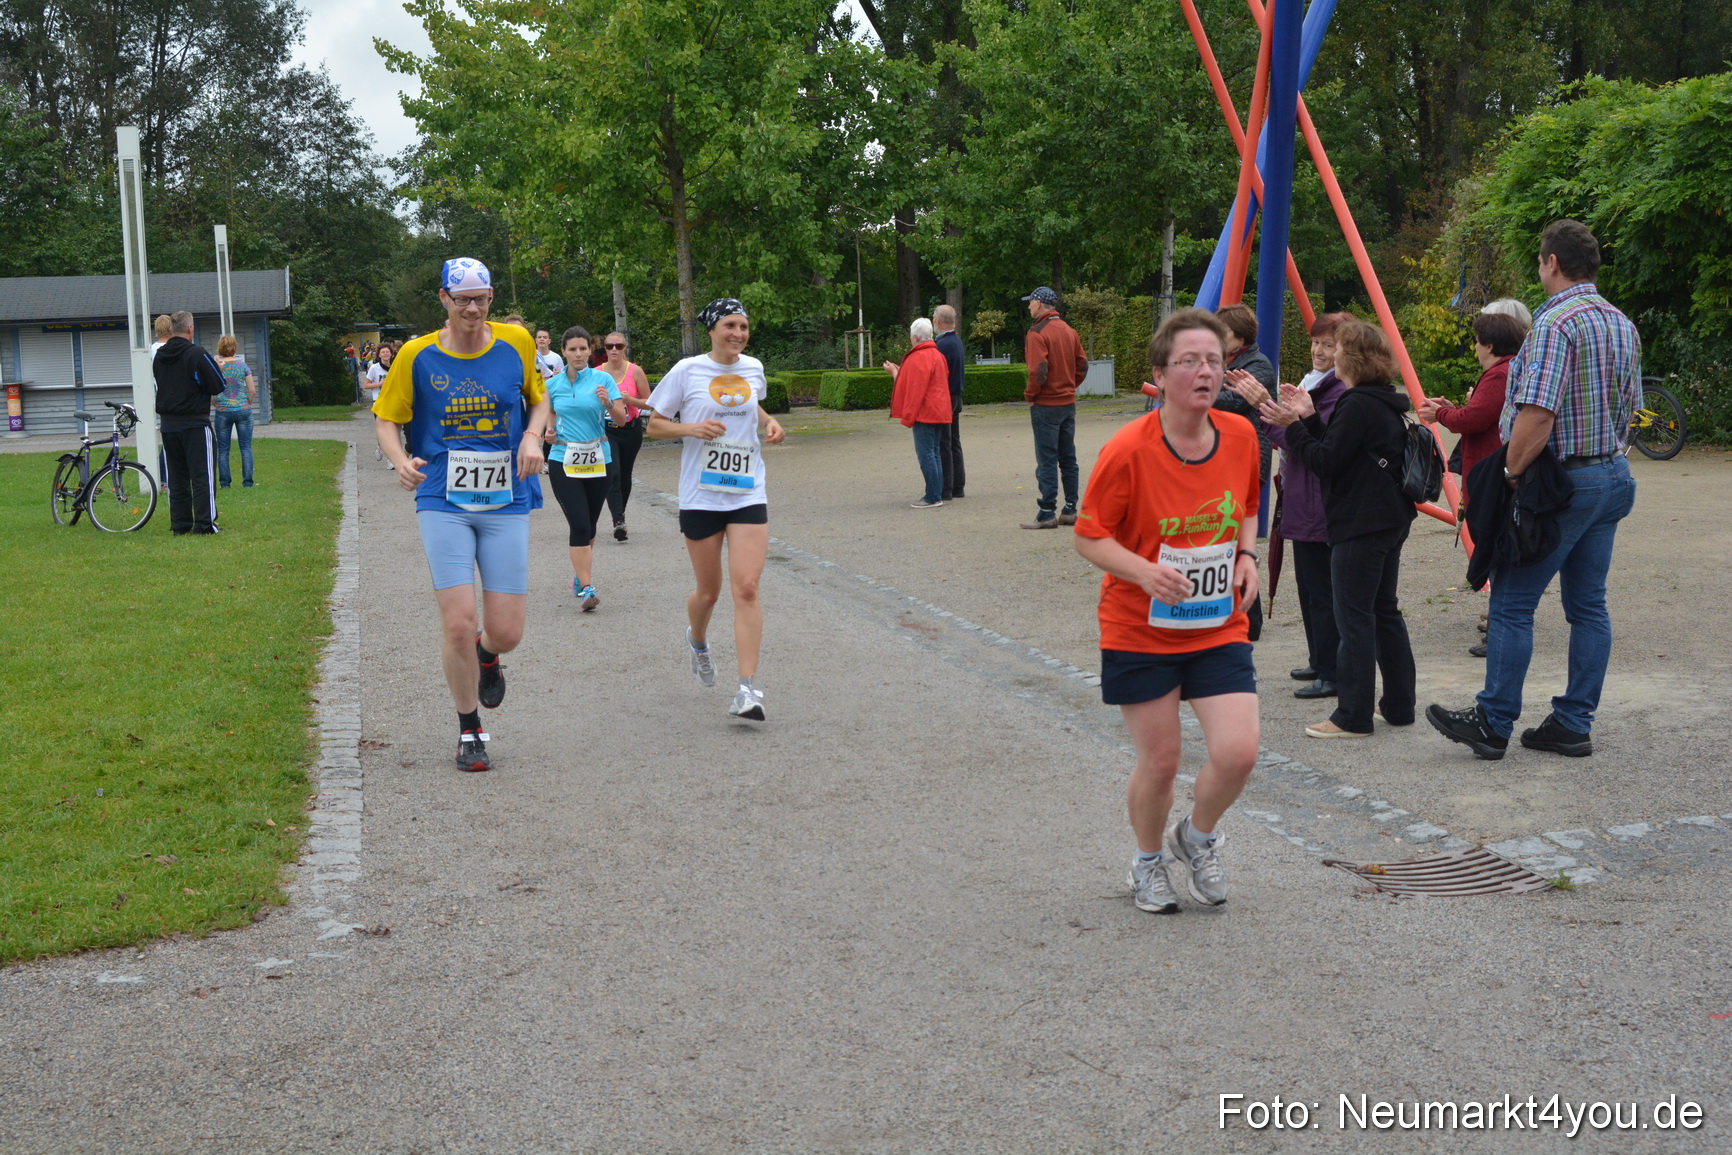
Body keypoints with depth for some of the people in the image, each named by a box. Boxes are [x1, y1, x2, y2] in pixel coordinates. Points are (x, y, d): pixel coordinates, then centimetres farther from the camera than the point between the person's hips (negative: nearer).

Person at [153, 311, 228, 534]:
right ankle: (204, 524, -5)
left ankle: (179, 524, 11)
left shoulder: (158, 357, 7)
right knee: (202, 475, -2)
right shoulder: (197, 354, -13)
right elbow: (218, 386, -13)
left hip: (168, 425, 6)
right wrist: (217, 368, 8)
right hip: (195, 424, -6)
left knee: (176, 478, 10)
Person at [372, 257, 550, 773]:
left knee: (506, 631, -1)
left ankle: (486, 656, 39)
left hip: (506, 504, 2)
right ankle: (470, 731, 13)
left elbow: (539, 395, 19)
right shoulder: (417, 355, -1)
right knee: (458, 624, -9)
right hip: (443, 504, -1)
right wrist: (401, 460, -12)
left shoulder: (516, 342, 3)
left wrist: (532, 436, -1)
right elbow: (386, 418, 8)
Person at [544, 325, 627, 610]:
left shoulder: (602, 379, 0)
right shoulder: (553, 384, 4)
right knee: (580, 525, -12)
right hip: (564, 461, -1)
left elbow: (621, 418, -6)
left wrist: (608, 403, -25)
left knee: (589, 525, 10)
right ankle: (585, 588, -12)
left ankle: (580, 574, 31)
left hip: (598, 459, 1)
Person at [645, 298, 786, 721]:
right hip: (700, 496, -2)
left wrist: (769, 423, 9)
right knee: (709, 590, 9)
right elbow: (654, 425, 2)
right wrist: (692, 428, -16)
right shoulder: (687, 371, -3)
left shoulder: (753, 369, 8)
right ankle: (698, 640, 44)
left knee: (746, 587, -12)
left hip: (748, 494, 2)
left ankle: (748, 688, -12)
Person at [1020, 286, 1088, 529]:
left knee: (1046, 461, -4)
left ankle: (1047, 514, -3)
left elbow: (1038, 370, -21)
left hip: (1046, 405, -7)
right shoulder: (1069, 331, 11)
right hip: (1069, 402, 7)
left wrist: (1030, 395, -7)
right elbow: (1082, 366, 12)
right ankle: (1070, 510, 15)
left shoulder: (1037, 333, -13)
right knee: (1068, 459, 11)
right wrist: (1069, 387, 15)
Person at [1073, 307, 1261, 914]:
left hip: (1219, 628, 3)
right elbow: (1090, 536, -10)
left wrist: (1246, 554, -4)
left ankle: (1196, 838, 24)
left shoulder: (1241, 435, -3)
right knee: (1160, 761, 5)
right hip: (1141, 631, -3)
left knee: (1238, 752, -9)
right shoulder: (1128, 450, -18)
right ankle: (1149, 861, 36)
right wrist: (1146, 571, -27)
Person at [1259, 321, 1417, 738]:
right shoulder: (1386, 403, 14)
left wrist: (1292, 426, -12)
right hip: (1390, 521, 10)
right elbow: (1338, 451, 15)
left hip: (1360, 527, -10)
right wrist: (1308, 418, 11)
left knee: (1355, 618, -5)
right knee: (1385, 611, 16)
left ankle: (1353, 716, -1)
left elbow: (1327, 462, -18)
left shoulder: (1357, 405, -17)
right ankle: (1399, 704, 22)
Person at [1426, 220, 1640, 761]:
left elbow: (1536, 416, -24)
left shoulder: (1555, 323, -17)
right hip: (1614, 476, 9)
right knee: (1588, 604, 10)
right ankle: (1574, 724, 15)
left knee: (1512, 603, -1)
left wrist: (1512, 473, -13)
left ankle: (1493, 723, 5)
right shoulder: (1623, 326, 13)